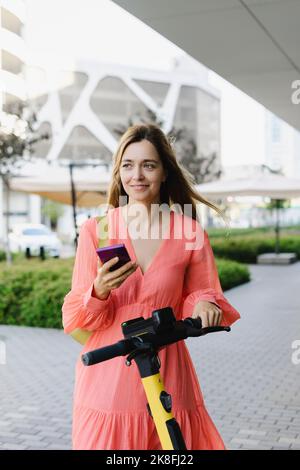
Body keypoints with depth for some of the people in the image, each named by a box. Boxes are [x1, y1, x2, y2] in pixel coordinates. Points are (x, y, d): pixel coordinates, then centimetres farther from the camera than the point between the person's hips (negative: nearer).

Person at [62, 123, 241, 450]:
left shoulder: (190, 232, -2)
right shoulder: (95, 230, -4)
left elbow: (200, 292, 9)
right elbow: (78, 318, -2)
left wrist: (205, 304, -14)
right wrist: (100, 292, -23)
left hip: (167, 377, 1)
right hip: (107, 373, 0)